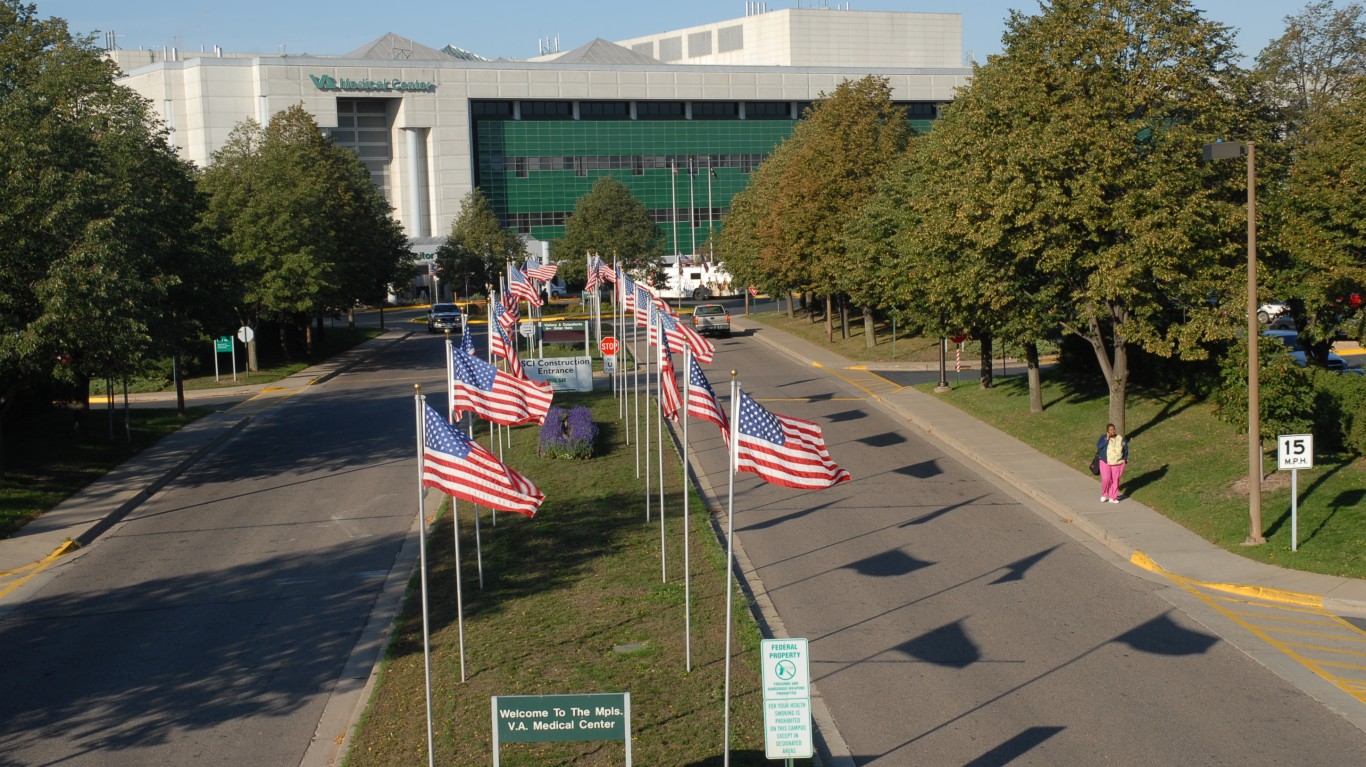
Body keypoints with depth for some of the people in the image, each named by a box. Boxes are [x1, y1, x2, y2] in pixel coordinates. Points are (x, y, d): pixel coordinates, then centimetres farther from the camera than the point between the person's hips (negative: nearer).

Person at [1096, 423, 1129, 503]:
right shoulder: (1103, 437, -4)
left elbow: (1125, 448, 12)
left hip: (1118, 463, 2)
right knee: (1106, 479, -12)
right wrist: (1107, 439, -20)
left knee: (1115, 480, 1)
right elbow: (1099, 446, -17)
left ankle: (1112, 498, 10)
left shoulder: (1120, 438, 1)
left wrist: (1125, 459, 9)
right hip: (1105, 462, -2)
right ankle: (1104, 495, 12)